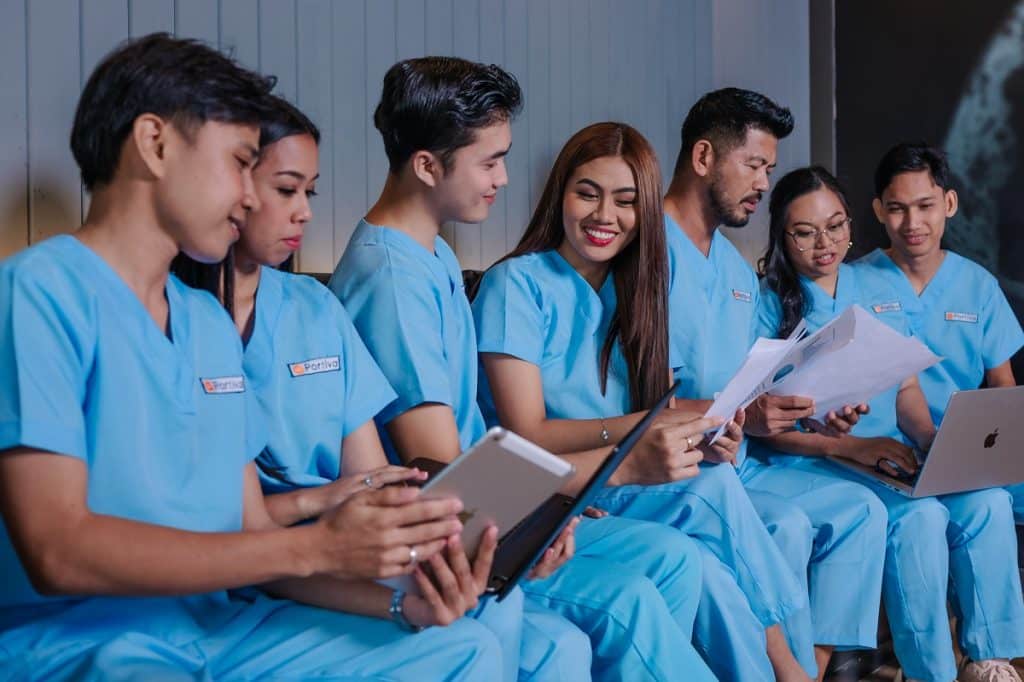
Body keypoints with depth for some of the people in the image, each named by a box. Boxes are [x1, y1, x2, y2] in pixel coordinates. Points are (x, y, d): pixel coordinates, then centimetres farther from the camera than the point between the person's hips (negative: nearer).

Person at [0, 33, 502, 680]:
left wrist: (392, 590, -9)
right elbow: (57, 552, -19)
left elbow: (254, 538, 10)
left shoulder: (211, 322, 14)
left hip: (216, 625, 8)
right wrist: (315, 547, -21)